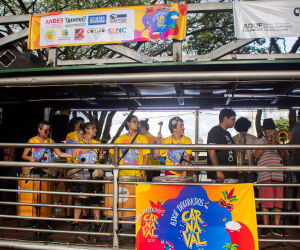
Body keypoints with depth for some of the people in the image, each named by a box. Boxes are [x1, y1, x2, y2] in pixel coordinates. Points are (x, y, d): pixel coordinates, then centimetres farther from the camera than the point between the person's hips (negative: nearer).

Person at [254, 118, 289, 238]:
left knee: (278, 201, 0)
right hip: (264, 175, -2)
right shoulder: (259, 141, 14)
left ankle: (277, 226, 9)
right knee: (265, 202, -4)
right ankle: (266, 227, 3)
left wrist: (277, 143, -7)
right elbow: (256, 155, -2)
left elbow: (284, 156, 8)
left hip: (278, 174, 2)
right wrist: (267, 142, -5)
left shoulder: (279, 140, 20)